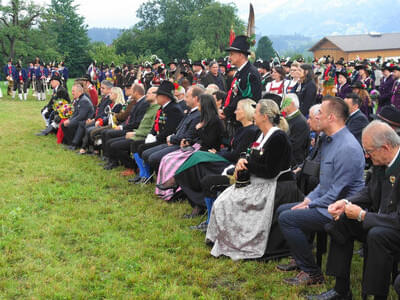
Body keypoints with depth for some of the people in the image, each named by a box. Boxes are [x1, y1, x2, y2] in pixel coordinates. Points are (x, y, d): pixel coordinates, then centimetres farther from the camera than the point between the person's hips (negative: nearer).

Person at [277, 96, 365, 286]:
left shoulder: (347, 148, -24)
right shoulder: (329, 140, 11)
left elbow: (338, 192, -24)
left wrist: (311, 205, -14)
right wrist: (310, 198, 7)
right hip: (325, 201, 11)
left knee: (287, 218, -20)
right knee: (282, 210, 14)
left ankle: (311, 273, -9)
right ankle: (301, 261, 21)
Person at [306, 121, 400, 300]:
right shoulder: (381, 162, -3)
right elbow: (370, 192, 14)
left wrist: (362, 215, -21)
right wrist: (346, 202, -3)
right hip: (381, 221, 9)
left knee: (377, 235, -34)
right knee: (342, 219, 0)